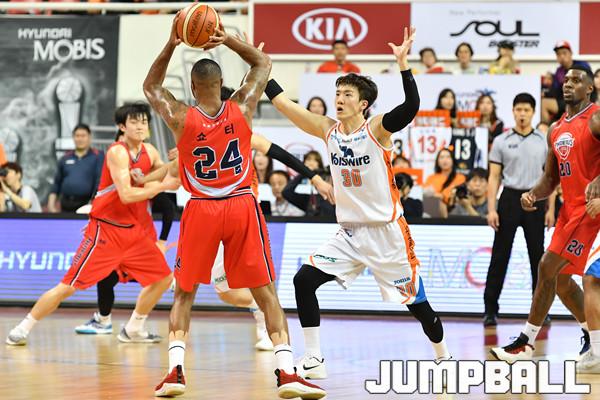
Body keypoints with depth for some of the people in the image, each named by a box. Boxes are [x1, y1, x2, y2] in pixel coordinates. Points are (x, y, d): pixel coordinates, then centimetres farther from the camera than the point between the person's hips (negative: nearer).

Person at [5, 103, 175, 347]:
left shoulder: (149, 152, 6)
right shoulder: (117, 152, -16)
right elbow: (126, 195, -25)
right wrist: (162, 186, -21)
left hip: (133, 229, 7)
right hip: (105, 229, -7)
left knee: (163, 278, 6)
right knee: (68, 286, -9)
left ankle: (133, 330, 20)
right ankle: (22, 330, 0)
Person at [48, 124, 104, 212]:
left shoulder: (98, 156, 1)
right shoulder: (65, 158, 15)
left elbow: (100, 182, -7)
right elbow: (57, 183, 18)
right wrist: (51, 204, 8)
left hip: (86, 206, -5)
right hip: (66, 207, 5)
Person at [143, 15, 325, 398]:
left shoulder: (180, 118, -7)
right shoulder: (242, 108, -4)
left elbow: (151, 86, 14)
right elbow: (264, 63, 13)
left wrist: (171, 45, 6)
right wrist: (228, 41, 2)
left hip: (201, 210, 0)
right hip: (242, 207, 0)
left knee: (185, 294, 14)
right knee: (266, 293, 4)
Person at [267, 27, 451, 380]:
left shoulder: (377, 129, -13)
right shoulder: (328, 130, 1)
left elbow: (411, 107, -32)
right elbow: (284, 103, 1)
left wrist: (404, 63, -42)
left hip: (388, 233, -5)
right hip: (350, 233, 5)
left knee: (416, 302, 5)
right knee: (304, 280, -11)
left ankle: (443, 357, 30)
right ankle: (314, 359, -5)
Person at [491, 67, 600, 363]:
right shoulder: (556, 130, 15)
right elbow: (550, 178, 19)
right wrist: (533, 195, -2)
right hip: (570, 208, 9)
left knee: (548, 268, -12)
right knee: (559, 276, 12)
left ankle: (526, 343, -7)